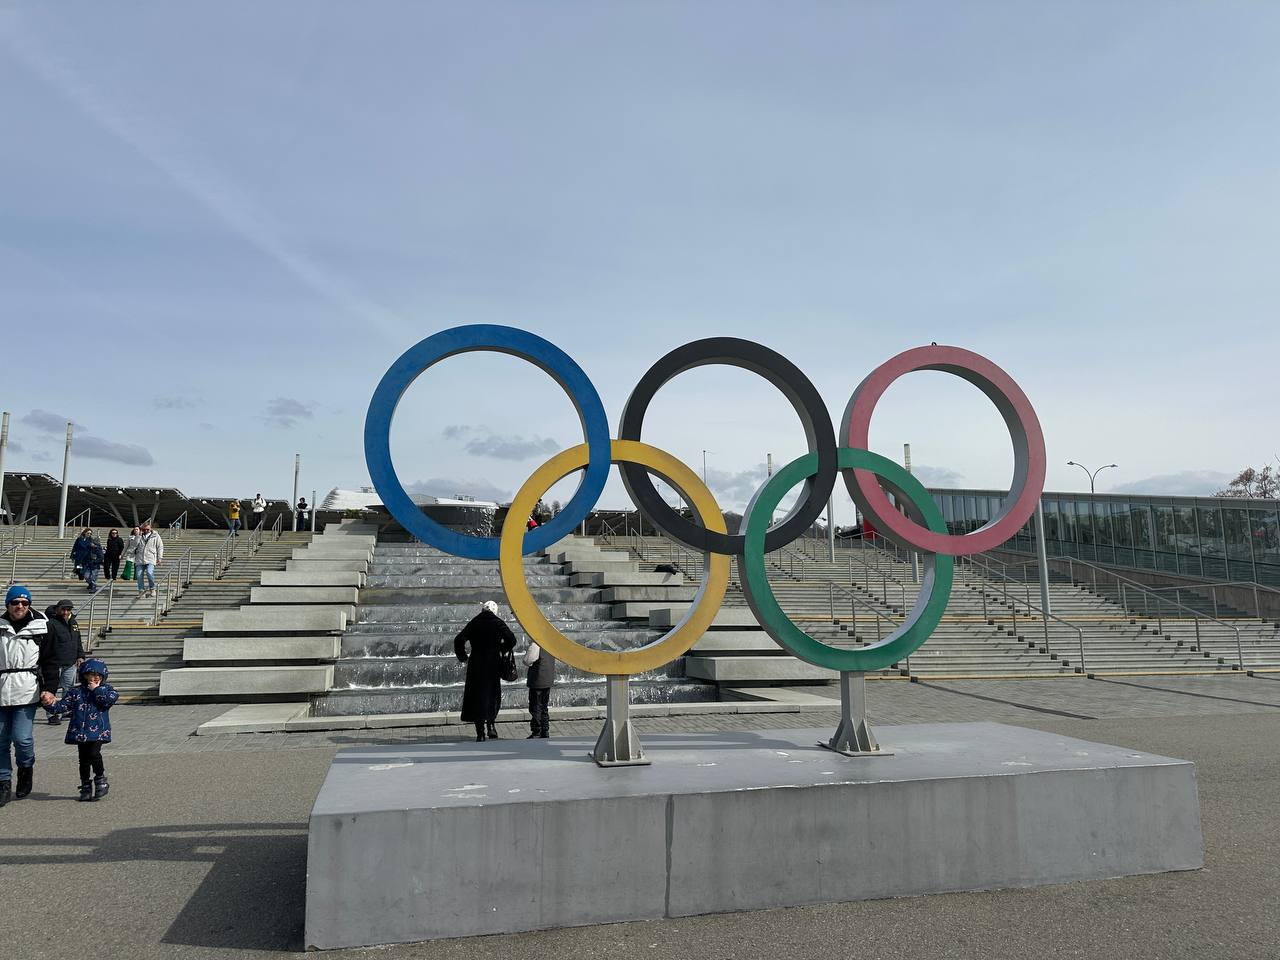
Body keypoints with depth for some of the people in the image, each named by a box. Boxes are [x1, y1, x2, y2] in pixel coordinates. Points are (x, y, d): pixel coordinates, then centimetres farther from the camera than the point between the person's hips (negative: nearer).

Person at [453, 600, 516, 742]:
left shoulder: (473, 623, 3)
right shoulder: (497, 622, -3)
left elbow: (458, 640, -3)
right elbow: (511, 640, -11)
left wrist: (463, 657, 7)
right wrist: (501, 650, 4)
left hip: (476, 665, 1)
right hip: (493, 665, -1)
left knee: (477, 696, 6)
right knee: (493, 695, 17)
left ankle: (480, 733, 4)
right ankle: (490, 724, 6)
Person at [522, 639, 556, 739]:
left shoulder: (535, 644, -20)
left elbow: (527, 661, -16)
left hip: (538, 680, -8)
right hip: (549, 679, 8)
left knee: (535, 708, 1)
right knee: (544, 707, 16)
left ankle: (536, 732, 3)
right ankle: (545, 732, 20)